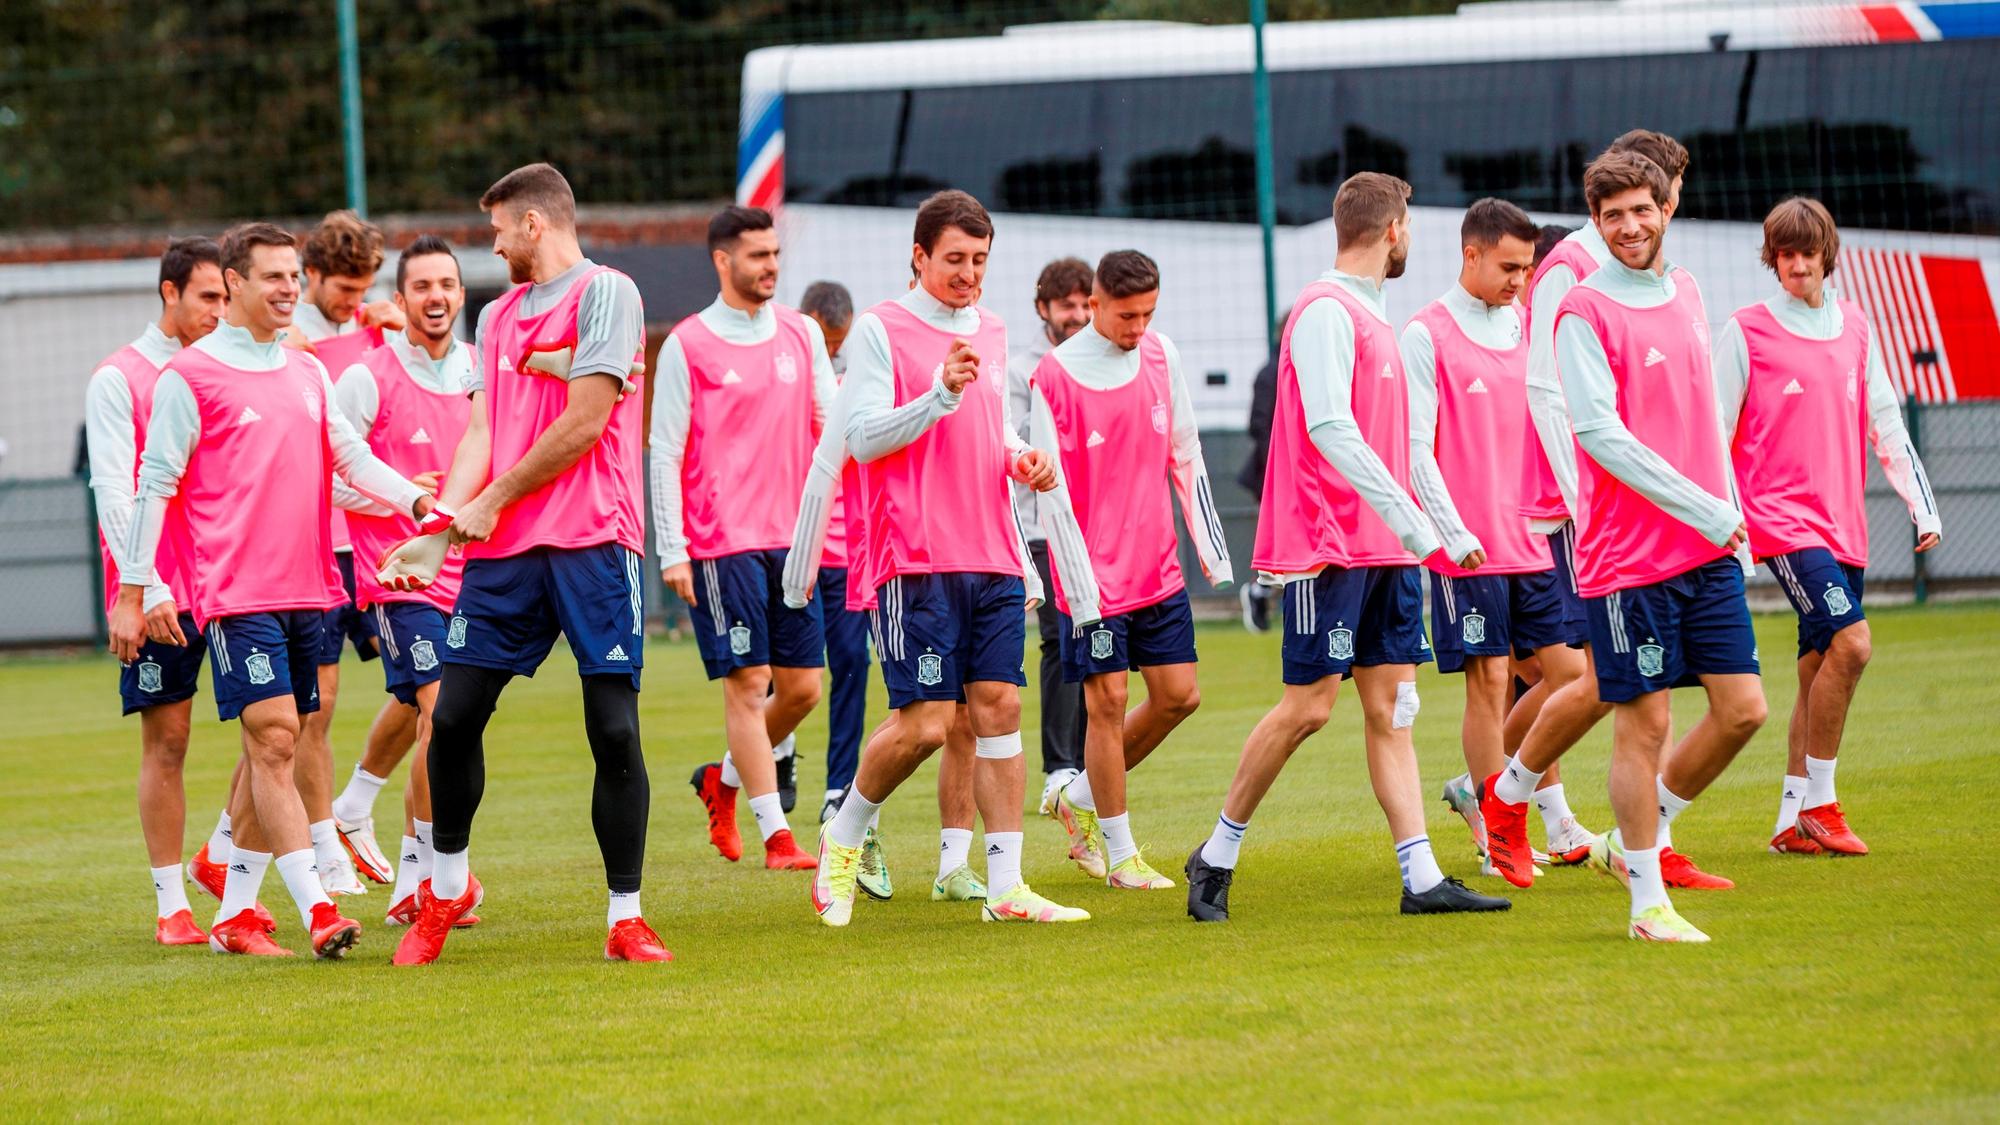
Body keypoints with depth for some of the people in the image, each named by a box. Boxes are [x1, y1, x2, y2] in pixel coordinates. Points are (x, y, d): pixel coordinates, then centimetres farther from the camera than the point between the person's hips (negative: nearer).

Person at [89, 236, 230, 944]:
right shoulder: (119, 379, -2)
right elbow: (113, 490, -10)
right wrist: (144, 588, -20)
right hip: (159, 594, -4)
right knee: (165, 741, -1)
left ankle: (226, 857, 12)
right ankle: (170, 906, 5)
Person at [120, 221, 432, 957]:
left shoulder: (308, 373, 15)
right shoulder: (189, 376, -3)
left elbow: (351, 457, 12)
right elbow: (156, 485, -3)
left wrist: (420, 502, -5)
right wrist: (133, 589, -5)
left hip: (306, 588, 7)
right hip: (236, 592, -7)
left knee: (274, 751, 8)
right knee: (273, 739, -14)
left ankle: (235, 915, 16)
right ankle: (316, 911, -19)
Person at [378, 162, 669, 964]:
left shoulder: (605, 294, -3)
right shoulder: (498, 315, 19)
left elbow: (585, 423, -10)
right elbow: (482, 432, 13)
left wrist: (493, 501, -3)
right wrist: (442, 527, -3)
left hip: (592, 543, -6)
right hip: (503, 550, 6)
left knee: (615, 731, -6)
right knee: (454, 716, 2)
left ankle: (626, 919, 1)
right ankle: (446, 891, 20)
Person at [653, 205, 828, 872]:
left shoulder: (802, 334, 10)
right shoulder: (688, 346, -3)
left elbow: (830, 423, 14)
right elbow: (665, 453, -3)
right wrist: (672, 551, -9)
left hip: (793, 537, 5)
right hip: (723, 542, -5)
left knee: (803, 686, 5)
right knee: (748, 685, -6)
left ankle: (724, 778, 29)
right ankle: (775, 835, -2)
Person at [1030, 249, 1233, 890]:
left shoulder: (1160, 356, 5)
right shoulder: (1056, 376, -11)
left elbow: (1185, 457, 13)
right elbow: (1051, 488, -11)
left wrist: (1211, 548, 11)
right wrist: (1080, 585, -15)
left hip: (1159, 568, 6)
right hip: (1095, 575, -6)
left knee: (1178, 696, 5)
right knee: (1107, 702, -3)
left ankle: (1082, 799, 24)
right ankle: (1119, 855, 7)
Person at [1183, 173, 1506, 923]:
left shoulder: (1371, 317, 17)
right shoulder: (1325, 311, -11)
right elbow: (1329, 428, -21)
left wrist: (1439, 528, 16)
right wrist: (1408, 517, -24)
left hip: (1384, 549, 9)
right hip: (1329, 545, -9)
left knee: (1392, 706, 4)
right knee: (1310, 705, -6)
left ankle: (1422, 878, 0)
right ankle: (1215, 856, 7)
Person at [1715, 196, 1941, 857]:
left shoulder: (1855, 328, 13)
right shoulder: (1746, 332, -2)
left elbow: (1886, 425, 18)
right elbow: (1710, 435, -2)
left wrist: (1923, 506, 13)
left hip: (1843, 524, 6)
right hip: (1780, 518, -6)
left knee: (1820, 669, 6)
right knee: (1850, 641, -21)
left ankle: (1792, 822, 13)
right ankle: (1819, 805, -11)